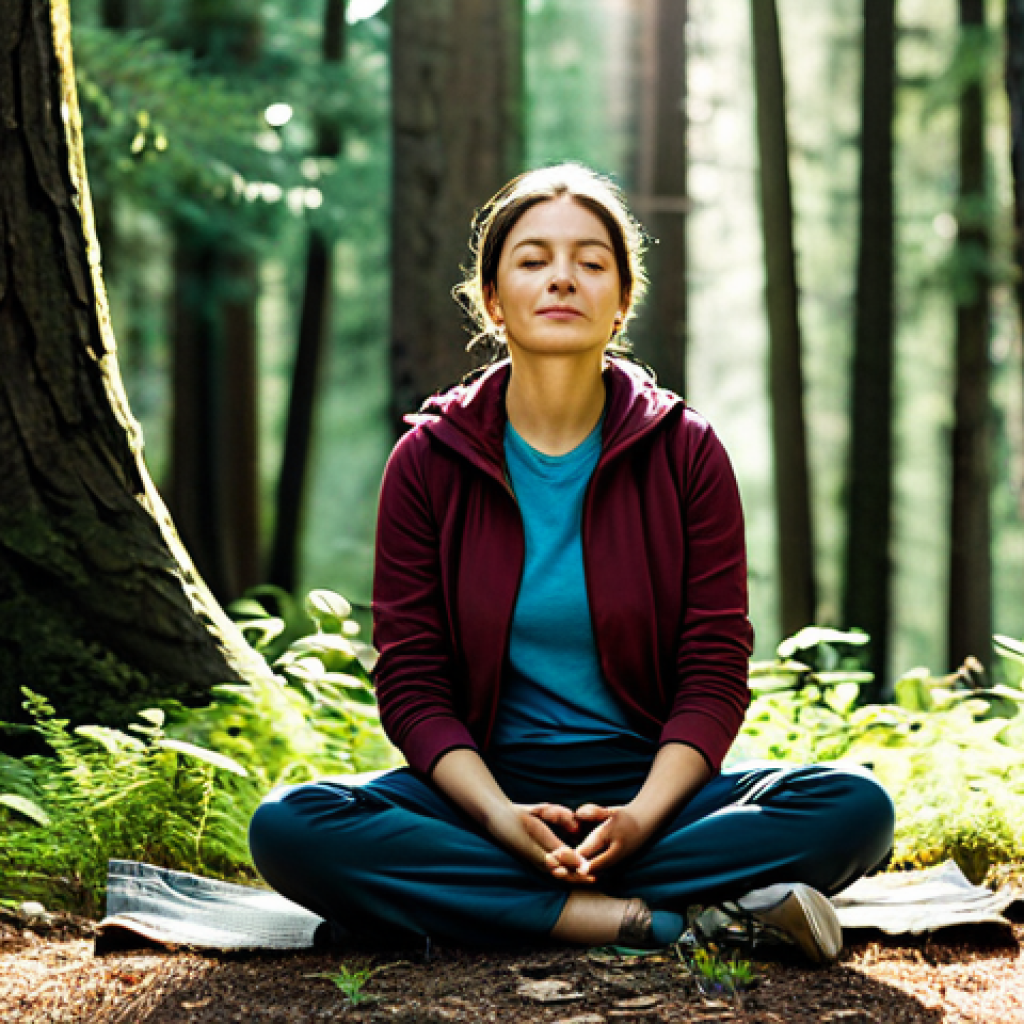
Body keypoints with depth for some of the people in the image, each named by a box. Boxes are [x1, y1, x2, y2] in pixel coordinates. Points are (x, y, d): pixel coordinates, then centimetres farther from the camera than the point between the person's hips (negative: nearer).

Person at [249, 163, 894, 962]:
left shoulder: (684, 452, 1)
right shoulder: (429, 462, 1)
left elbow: (715, 672, -2)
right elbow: (411, 682, -2)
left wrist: (641, 817, -21)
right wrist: (501, 818, -21)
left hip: (651, 783, 0)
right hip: (484, 786, 0)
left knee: (854, 809, -26)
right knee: (289, 828, -28)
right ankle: (637, 915, -27)